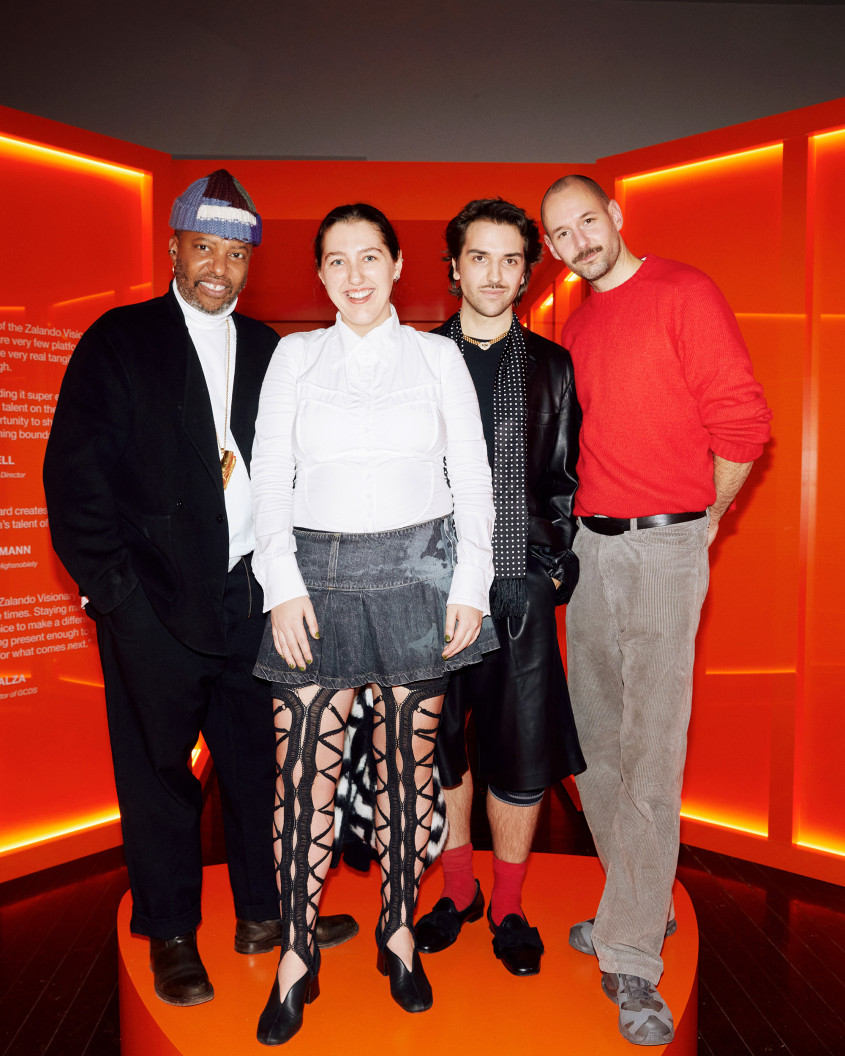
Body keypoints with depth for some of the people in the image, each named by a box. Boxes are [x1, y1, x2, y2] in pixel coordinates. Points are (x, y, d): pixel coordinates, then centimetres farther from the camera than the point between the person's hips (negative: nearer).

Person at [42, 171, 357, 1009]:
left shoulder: (264, 349, 11)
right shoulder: (117, 342, 0)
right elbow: (74, 474, -4)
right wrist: (109, 584, -9)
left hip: (248, 594, 4)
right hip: (152, 599, -3)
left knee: (259, 758, 13)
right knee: (159, 768, 9)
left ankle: (263, 912, 33)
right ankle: (170, 936, 29)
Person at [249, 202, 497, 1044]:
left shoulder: (437, 356, 9)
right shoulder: (295, 356, 10)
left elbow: (472, 475, 6)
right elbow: (269, 476, 4)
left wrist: (470, 585, -2)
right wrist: (282, 586, -6)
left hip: (418, 570, 0)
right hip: (318, 574, 0)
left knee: (408, 760, 7)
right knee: (303, 769, -2)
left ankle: (399, 931, 28)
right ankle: (297, 956, 17)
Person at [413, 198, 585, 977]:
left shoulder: (552, 366, 9)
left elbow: (565, 480, 11)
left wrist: (556, 562, 1)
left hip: (520, 584, 0)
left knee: (521, 750, 4)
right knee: (439, 744, 10)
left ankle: (508, 906, 27)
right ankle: (459, 891, 32)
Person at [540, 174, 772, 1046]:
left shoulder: (682, 292, -5)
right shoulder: (573, 328, 15)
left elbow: (741, 420, -9)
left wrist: (707, 515, 1)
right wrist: (586, 516, 11)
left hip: (664, 547, -7)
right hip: (588, 546, 7)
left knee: (648, 750, -6)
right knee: (594, 738, 11)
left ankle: (630, 959, 6)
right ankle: (643, 904, 30)